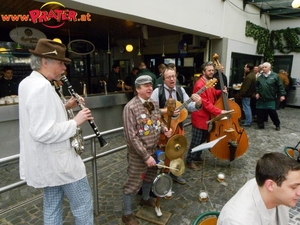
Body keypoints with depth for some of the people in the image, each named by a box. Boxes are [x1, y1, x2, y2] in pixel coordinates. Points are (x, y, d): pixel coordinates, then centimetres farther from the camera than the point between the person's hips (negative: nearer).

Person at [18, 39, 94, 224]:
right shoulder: (42, 87, -24)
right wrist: (75, 122, -20)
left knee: (52, 207, 22)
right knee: (83, 204, 9)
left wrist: (65, 108, 5)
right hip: (57, 161, -10)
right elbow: (43, 132, -30)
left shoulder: (28, 83, 8)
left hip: (46, 161, 10)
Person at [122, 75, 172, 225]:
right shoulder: (131, 107, -21)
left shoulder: (154, 104, 3)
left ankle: (146, 198, 52)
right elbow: (132, 136, -23)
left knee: (150, 176, 25)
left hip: (153, 150, 8)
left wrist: (163, 129, -5)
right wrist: (146, 156, -23)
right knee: (134, 183, 6)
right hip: (138, 154, -7)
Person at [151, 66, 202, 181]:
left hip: (177, 125, 5)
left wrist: (198, 103, -22)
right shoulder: (157, 91, -12)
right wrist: (168, 111, -25)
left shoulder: (180, 90, 2)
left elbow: (189, 106, -1)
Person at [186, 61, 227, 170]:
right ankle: (189, 161, 13)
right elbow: (206, 104, -25)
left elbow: (213, 94, 22)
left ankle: (197, 156, 35)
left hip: (206, 116, 10)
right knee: (196, 140, -1)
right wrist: (219, 112, -25)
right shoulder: (200, 85, -22)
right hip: (200, 116, -10)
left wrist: (221, 92, 3)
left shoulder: (209, 82, 9)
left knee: (203, 138, 19)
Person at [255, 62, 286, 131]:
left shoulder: (275, 76, -2)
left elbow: (280, 86, -2)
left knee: (272, 112, 3)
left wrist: (282, 95, -6)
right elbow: (256, 86, 13)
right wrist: (256, 93, -1)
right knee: (260, 112, 4)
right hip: (261, 99, 3)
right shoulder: (260, 77, 7)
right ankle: (260, 125, 18)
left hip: (271, 99, -3)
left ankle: (277, 124, 24)